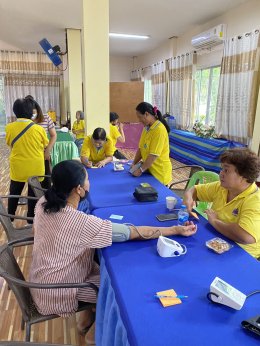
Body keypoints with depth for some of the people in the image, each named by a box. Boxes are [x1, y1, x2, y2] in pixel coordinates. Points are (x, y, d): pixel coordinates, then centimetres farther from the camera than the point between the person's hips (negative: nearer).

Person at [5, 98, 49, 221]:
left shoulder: (9, 127, -10)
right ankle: (31, 219, 28)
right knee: (33, 194, 15)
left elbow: (10, 144, 5)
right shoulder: (39, 129, -15)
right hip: (36, 168, -1)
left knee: (14, 193, 21)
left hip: (18, 167, 2)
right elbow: (45, 146, -1)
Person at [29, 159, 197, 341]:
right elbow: (133, 232, -30)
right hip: (57, 293, -7)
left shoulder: (43, 203, -12)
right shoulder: (81, 222, -35)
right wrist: (177, 230, -21)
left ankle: (87, 318, 32)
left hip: (42, 280, 7)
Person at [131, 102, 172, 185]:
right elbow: (141, 148, 8)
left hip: (159, 173, -7)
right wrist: (134, 164, 0)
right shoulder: (146, 128, 5)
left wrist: (141, 169, -17)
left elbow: (154, 155, -22)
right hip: (149, 169, 7)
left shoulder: (159, 130, -20)